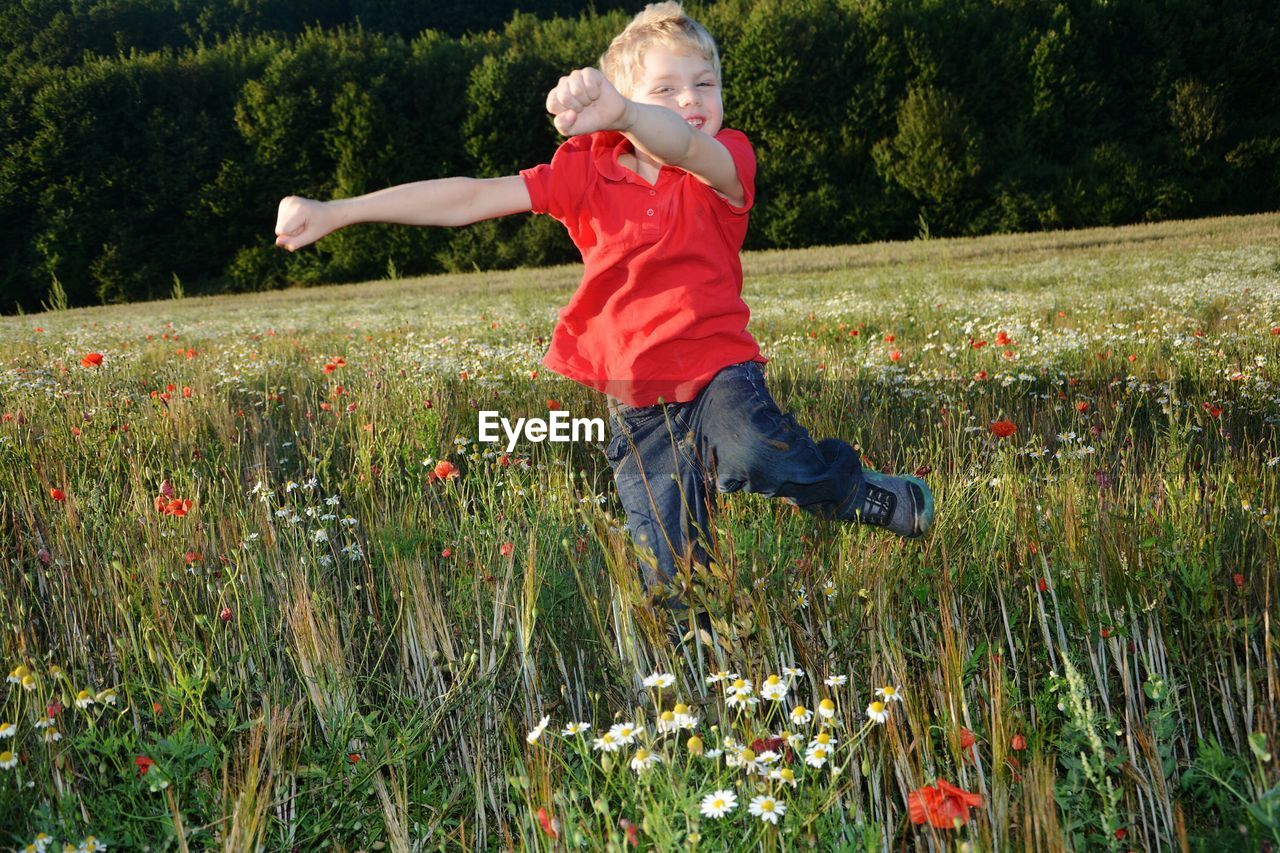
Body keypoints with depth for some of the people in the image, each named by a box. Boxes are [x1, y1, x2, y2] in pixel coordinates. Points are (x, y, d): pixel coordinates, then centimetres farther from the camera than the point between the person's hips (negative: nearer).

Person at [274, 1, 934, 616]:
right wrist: (335, 212, -6)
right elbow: (471, 198, -3)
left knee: (755, 455, -37)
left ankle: (870, 496, -7)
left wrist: (620, 113, -58)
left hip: (718, 371, -2)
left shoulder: (725, 163, -9)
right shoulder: (588, 173, 0)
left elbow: (682, 147, -34)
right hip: (636, 409, 3)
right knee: (674, 581, 2)